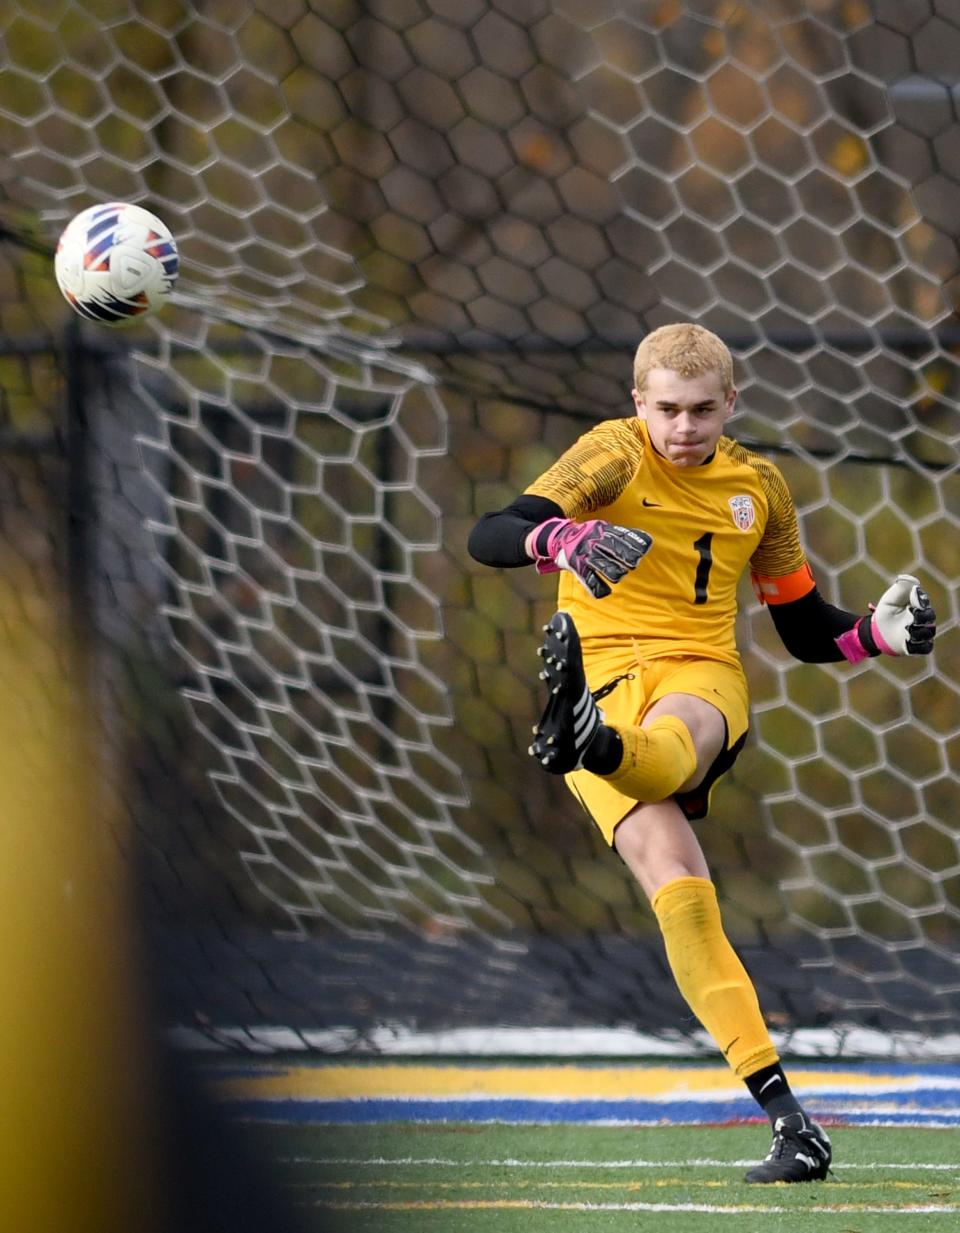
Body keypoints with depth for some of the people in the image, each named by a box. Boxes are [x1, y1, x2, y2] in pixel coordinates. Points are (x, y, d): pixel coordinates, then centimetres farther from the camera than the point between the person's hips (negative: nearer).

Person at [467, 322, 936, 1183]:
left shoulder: (758, 486, 14)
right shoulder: (616, 454, 1)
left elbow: (806, 630, 24)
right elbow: (488, 538, -13)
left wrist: (878, 634, 3)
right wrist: (567, 540, -35)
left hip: (701, 674, 3)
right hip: (604, 668, -3)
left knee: (663, 750, -39)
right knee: (676, 884, -23)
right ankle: (786, 1118, -27)